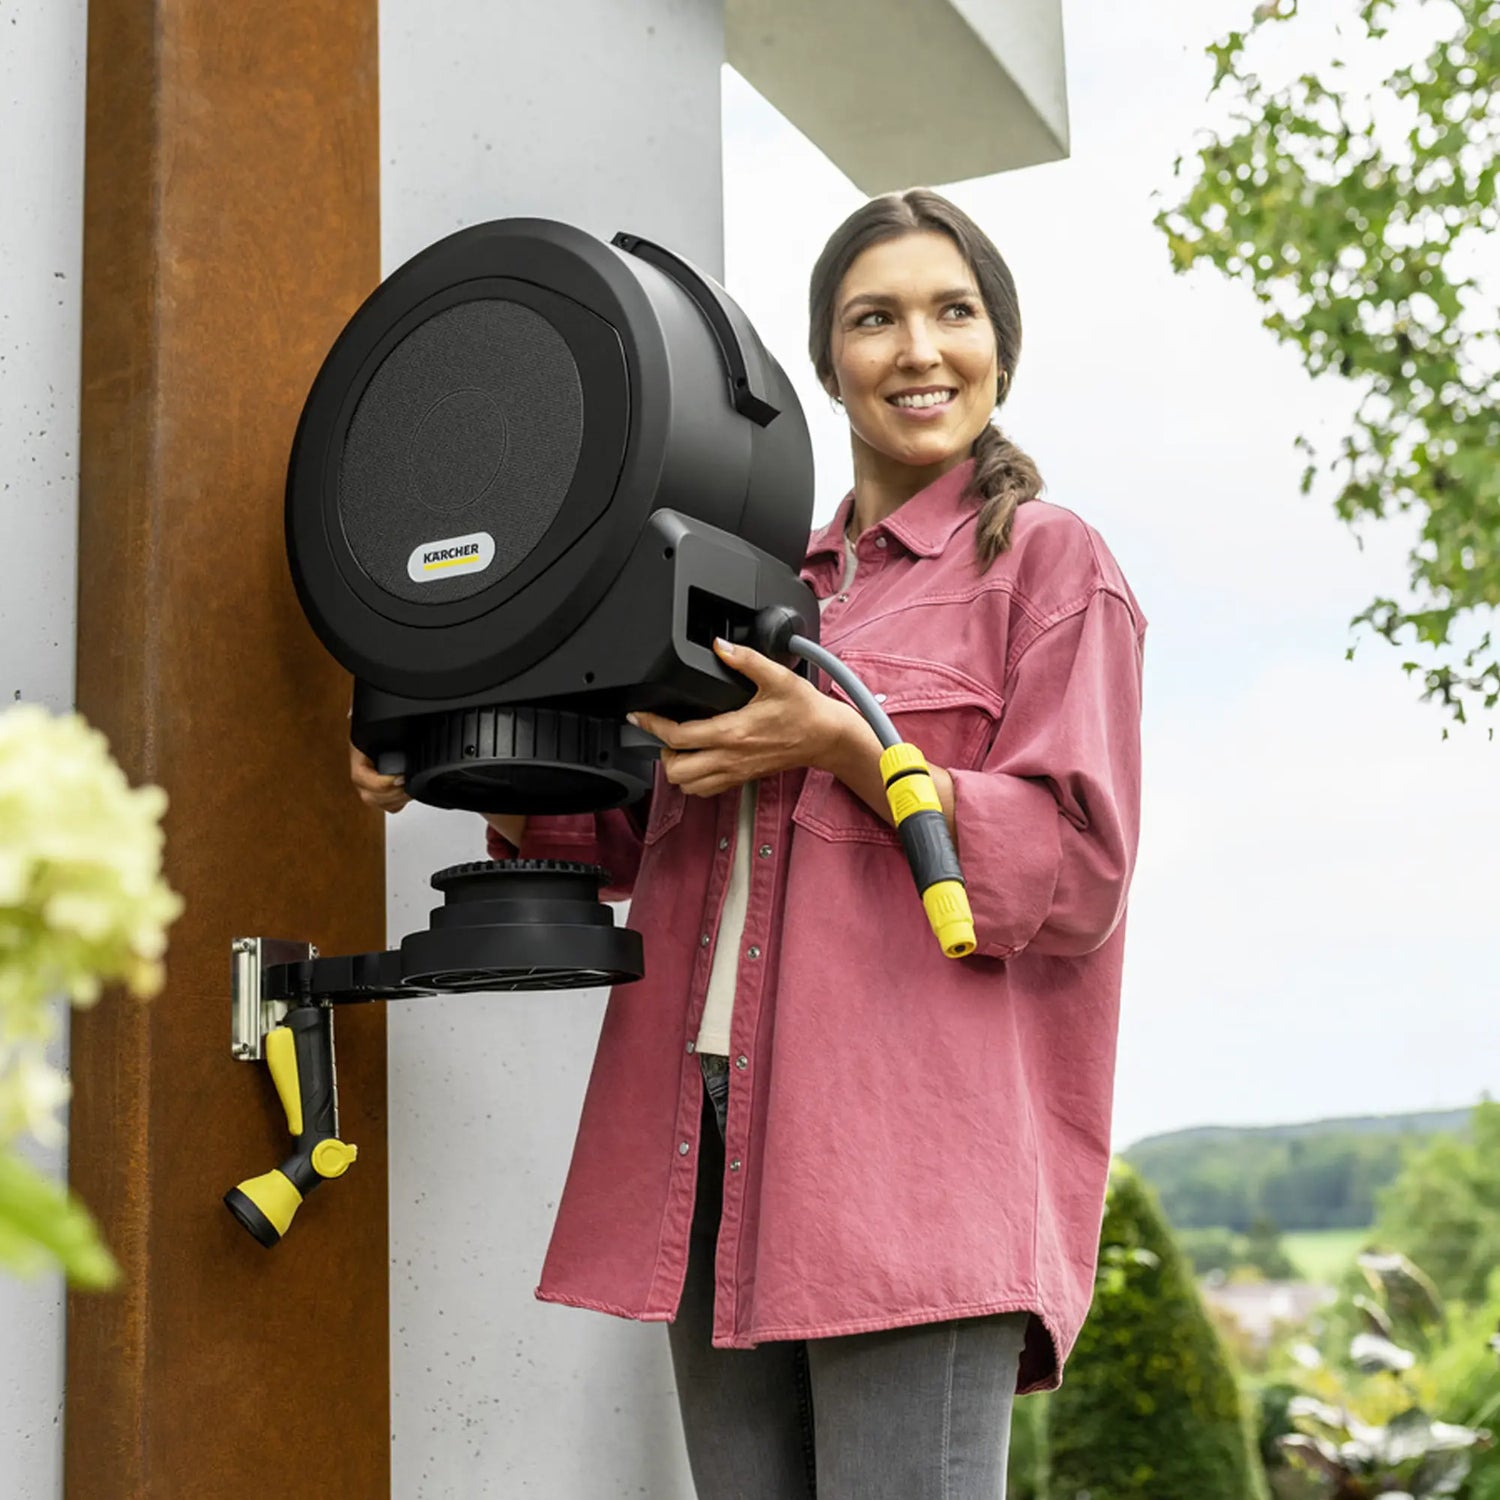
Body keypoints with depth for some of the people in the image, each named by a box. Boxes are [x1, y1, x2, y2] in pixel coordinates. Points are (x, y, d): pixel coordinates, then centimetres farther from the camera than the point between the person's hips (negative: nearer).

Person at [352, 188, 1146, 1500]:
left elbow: (1078, 866, -5)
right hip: (708, 1137, 6)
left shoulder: (1049, 560, 5)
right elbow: (654, 838, 21)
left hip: (902, 1141, -5)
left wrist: (842, 747, -14)